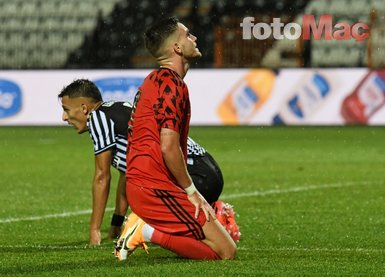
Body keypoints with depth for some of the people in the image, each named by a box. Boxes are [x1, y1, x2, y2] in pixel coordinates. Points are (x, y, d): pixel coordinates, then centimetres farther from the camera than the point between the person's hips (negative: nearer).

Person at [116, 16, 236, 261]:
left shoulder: (156, 79, 19)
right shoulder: (172, 84, -13)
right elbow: (169, 147, -21)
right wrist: (191, 191, -10)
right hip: (157, 188, -10)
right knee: (226, 251, -10)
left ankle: (144, 225, 4)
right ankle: (149, 233, -15)